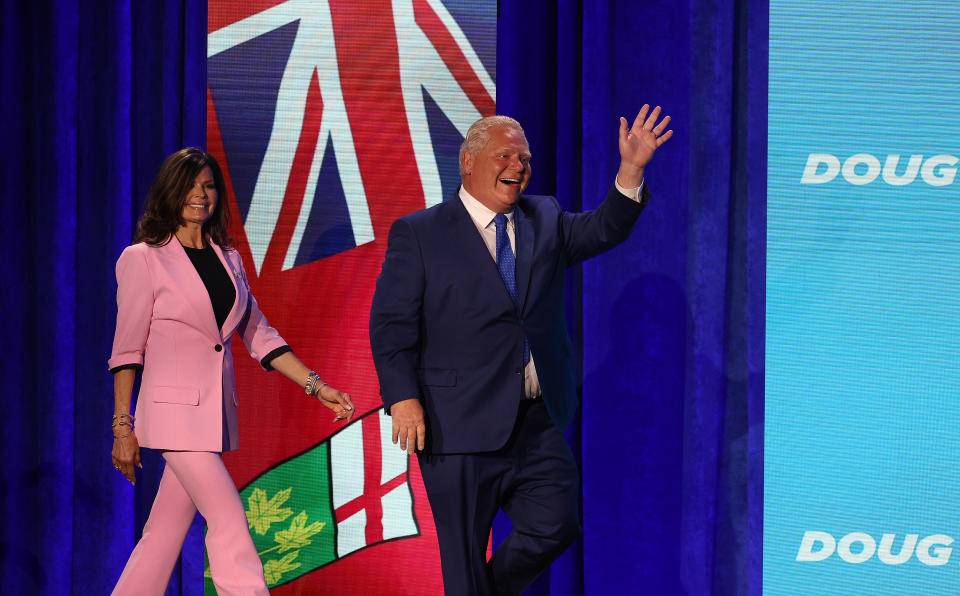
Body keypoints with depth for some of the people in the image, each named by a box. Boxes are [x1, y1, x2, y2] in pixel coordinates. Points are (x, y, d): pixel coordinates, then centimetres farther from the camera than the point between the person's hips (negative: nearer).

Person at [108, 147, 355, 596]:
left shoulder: (228, 260, 14)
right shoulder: (142, 259, -4)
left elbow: (259, 336, 15)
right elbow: (127, 350, -5)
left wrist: (316, 385, 5)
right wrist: (123, 426, -8)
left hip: (216, 412, 6)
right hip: (174, 410, -6)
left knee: (166, 533, 7)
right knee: (229, 522, -12)